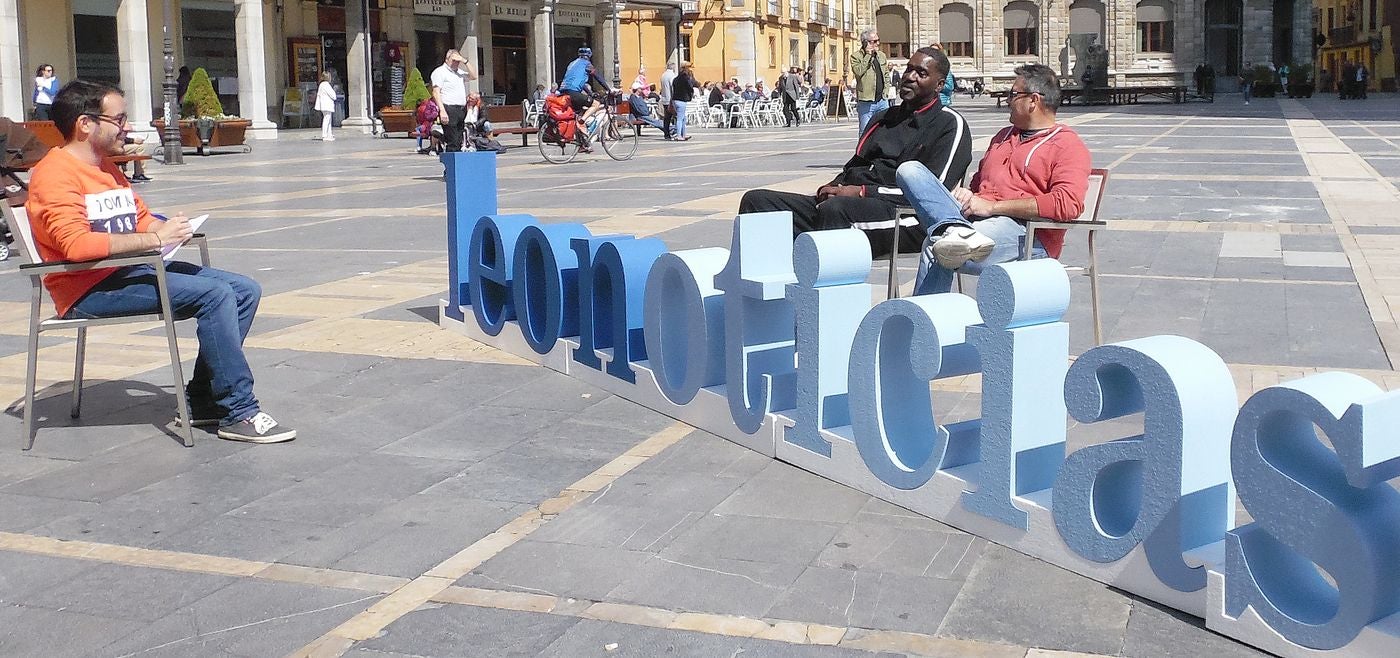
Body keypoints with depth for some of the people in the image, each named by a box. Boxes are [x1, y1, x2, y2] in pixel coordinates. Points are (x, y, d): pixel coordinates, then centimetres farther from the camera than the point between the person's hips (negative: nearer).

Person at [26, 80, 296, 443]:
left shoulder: (106, 166, 19)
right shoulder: (55, 174, -12)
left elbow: (142, 219, 25)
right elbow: (75, 244, -26)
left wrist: (170, 226, 0)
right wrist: (155, 238, -25)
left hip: (131, 270, 10)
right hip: (89, 288, -10)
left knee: (245, 290, 0)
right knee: (216, 295, -25)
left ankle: (203, 401, 1)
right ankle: (240, 413, -19)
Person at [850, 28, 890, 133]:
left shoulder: (882, 56, 15)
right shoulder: (855, 56, -4)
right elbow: (858, 72, -21)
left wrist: (885, 92, 12)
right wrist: (868, 55, -14)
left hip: (882, 101, 5)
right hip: (866, 102, -5)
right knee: (865, 132, -2)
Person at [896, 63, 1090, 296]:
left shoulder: (1068, 145, 5)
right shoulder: (1004, 136, 34)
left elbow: (1068, 204, -12)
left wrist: (993, 206, -14)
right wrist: (966, 194, 10)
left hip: (1027, 235, -8)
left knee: (935, 249, -35)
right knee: (909, 170, -15)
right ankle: (954, 228, -39)